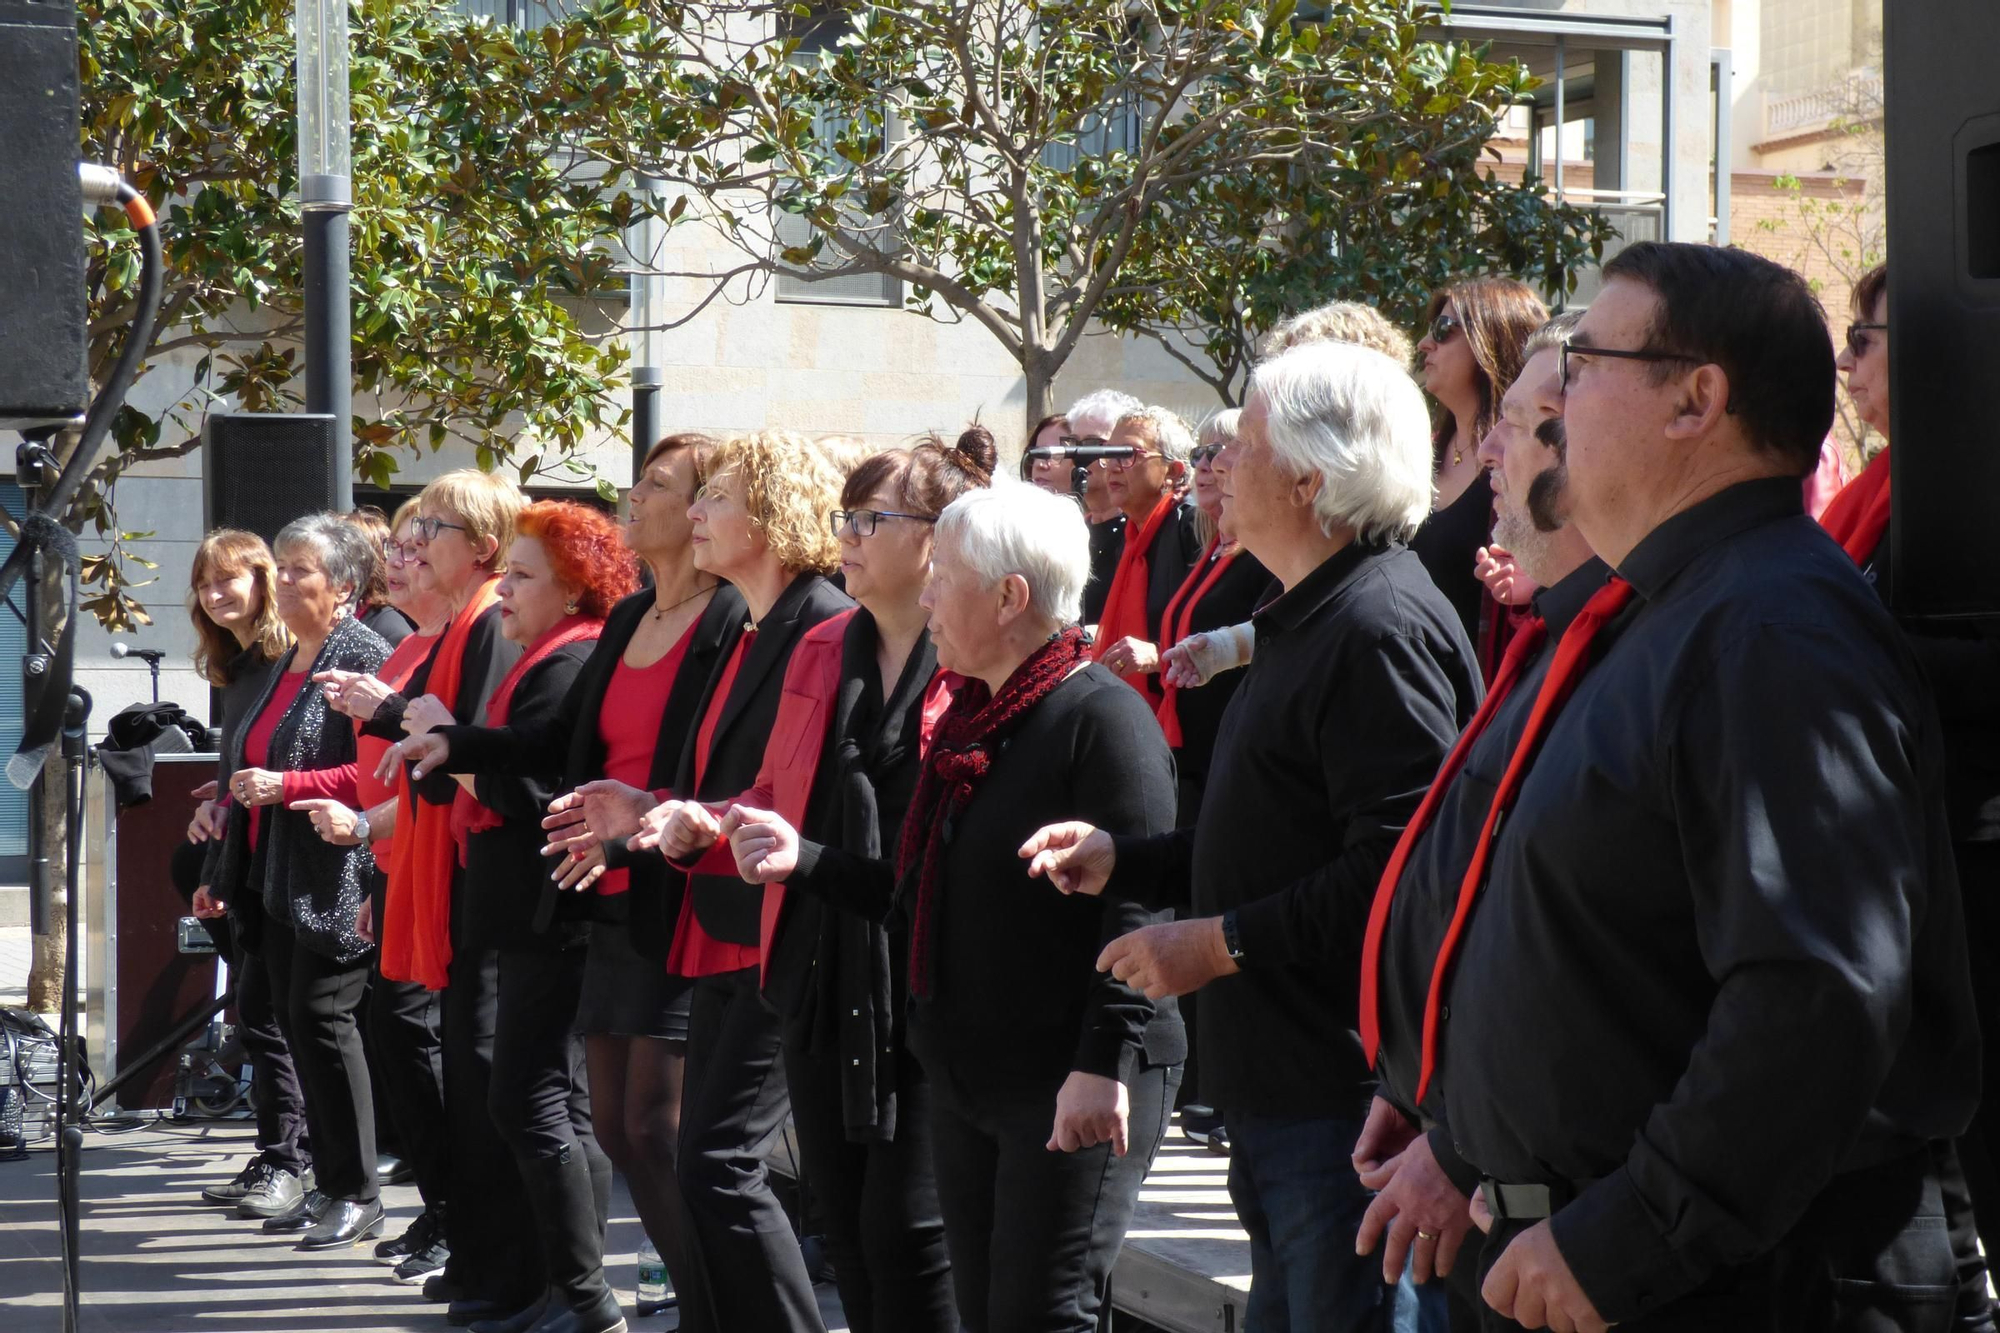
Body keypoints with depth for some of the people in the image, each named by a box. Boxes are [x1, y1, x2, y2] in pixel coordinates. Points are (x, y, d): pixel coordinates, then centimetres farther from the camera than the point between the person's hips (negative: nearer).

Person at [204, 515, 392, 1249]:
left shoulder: (364, 658, -10)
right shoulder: (285, 664, 17)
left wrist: (287, 786, -24)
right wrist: (227, 873, 21)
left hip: (335, 878, -9)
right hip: (280, 879, 9)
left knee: (322, 1017, -8)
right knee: (296, 1023, 9)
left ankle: (356, 1195, 0)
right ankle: (329, 1185, 17)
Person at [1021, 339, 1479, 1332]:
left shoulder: (1382, 626, -17)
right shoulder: (1309, 618, 20)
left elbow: (1396, 868, -25)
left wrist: (1221, 942, -18)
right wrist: (1123, 860, 16)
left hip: (1350, 1103, -11)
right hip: (1285, 1094, 11)